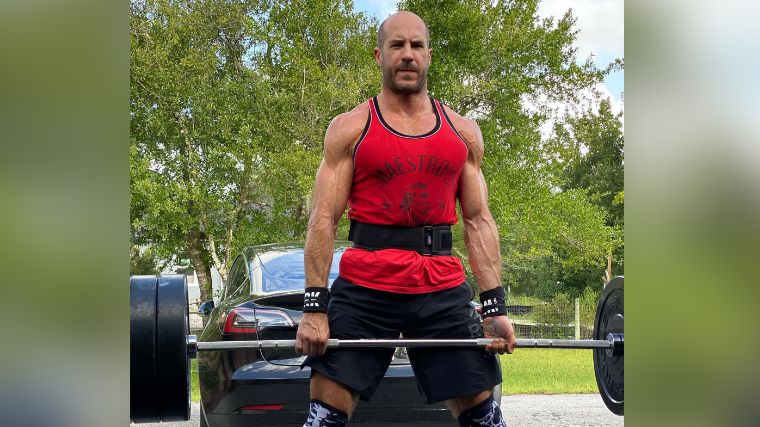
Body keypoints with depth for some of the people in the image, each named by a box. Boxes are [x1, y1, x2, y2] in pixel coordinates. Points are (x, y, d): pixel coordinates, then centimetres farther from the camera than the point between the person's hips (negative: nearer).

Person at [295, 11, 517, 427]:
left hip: (443, 288, 2)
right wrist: (314, 308, -10)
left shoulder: (463, 132, 12)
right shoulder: (350, 128, 4)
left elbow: (478, 221, 10)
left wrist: (496, 307, 1)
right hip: (364, 286, -2)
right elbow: (324, 219, -1)